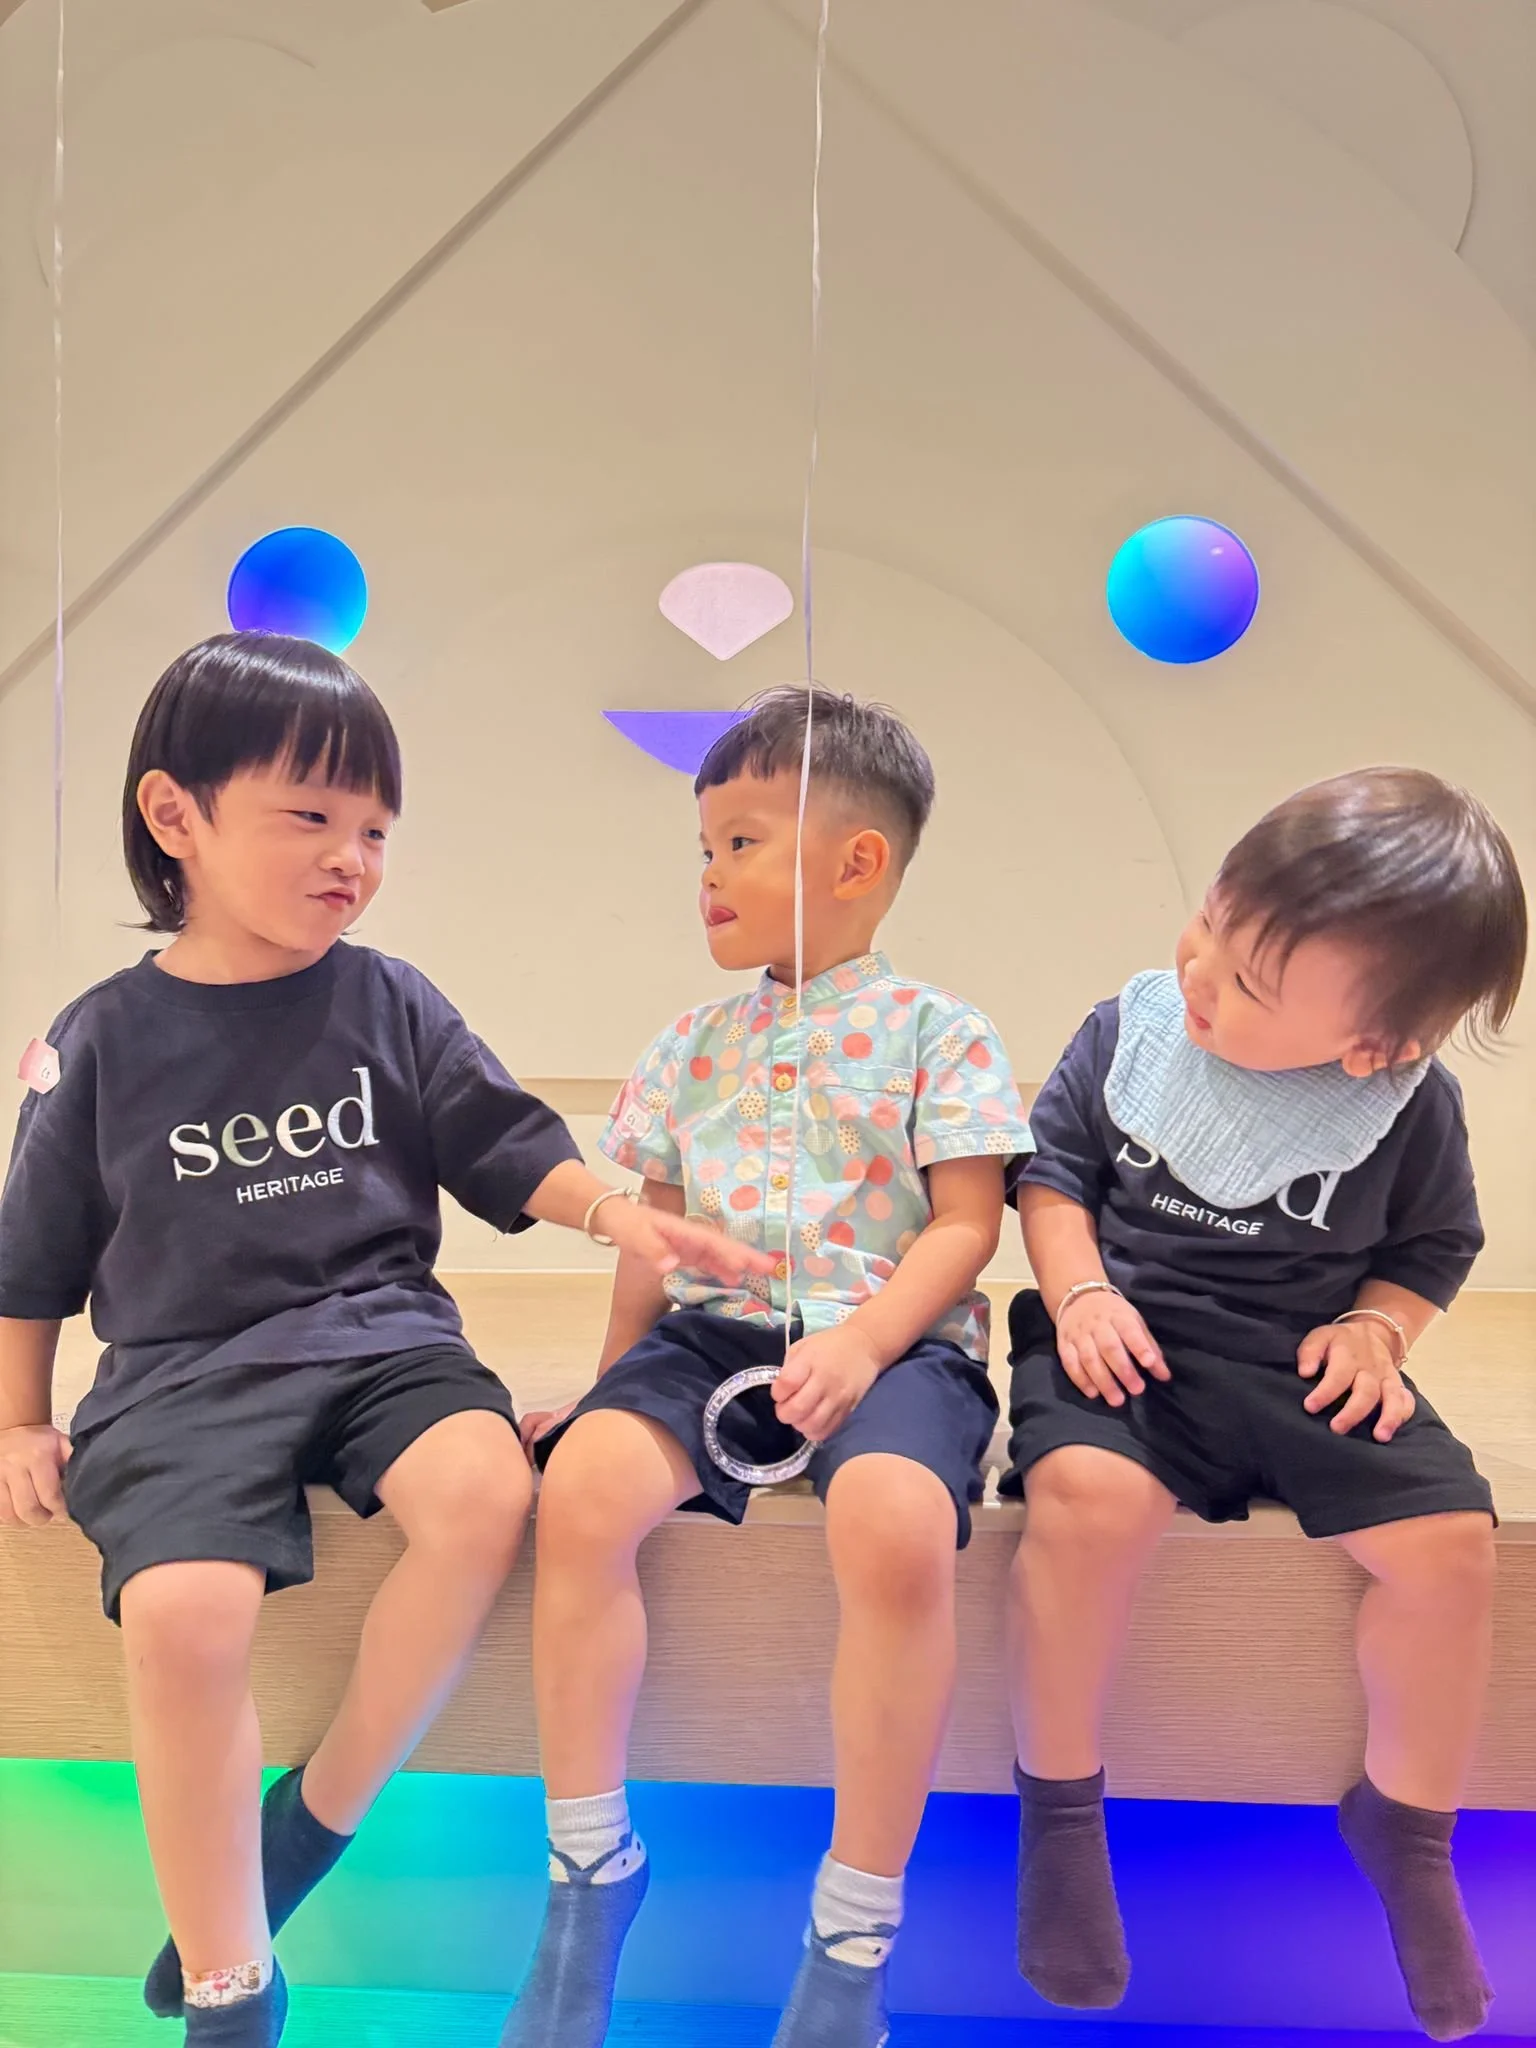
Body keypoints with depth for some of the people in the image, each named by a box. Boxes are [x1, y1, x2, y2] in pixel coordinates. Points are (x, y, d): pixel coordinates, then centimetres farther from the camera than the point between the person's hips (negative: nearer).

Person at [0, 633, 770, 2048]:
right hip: (183, 1369, -1)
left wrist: (622, 1216, -9)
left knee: (486, 1493, -28)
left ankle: (317, 1821, -5)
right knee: (181, 1611, -26)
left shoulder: (388, 1004, 7)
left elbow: (511, 1152, 7)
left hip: (378, 1331, 2)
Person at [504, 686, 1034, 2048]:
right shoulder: (695, 1046, 17)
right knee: (583, 1486, -25)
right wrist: (617, 1382, 13)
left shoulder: (934, 1032, 3)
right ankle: (590, 1865, -6)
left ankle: (856, 1932, -15)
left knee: (897, 1524, -35)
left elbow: (966, 1226, -3)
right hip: (711, 1330, 4)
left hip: (888, 1339, -4)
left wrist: (862, 1342, -18)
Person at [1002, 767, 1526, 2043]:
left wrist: (1376, 1327, -9)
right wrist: (1080, 1292, -11)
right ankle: (1059, 1803, -7)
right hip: (1127, 1340, -1)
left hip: (1305, 1364, 2)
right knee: (1088, 1494, -32)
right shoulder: (1135, 1030, -5)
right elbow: (1053, 1168, 5)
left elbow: (1434, 1248, 10)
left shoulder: (1408, 1104, -5)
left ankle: (1407, 1823, 12)